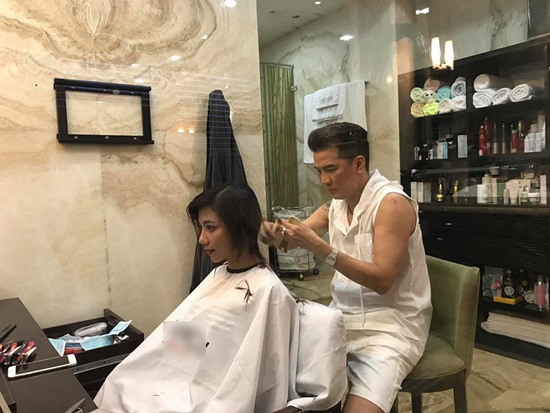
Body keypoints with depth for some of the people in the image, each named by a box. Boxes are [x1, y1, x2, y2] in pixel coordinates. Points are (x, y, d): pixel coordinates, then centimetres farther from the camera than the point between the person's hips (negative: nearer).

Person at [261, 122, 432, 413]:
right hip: (342, 319, 7)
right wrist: (276, 234, -17)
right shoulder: (336, 203, 8)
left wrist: (320, 248, -30)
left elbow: (382, 280, -22)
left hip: (389, 326, -6)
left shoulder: (391, 202, -16)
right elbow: (299, 235, 8)